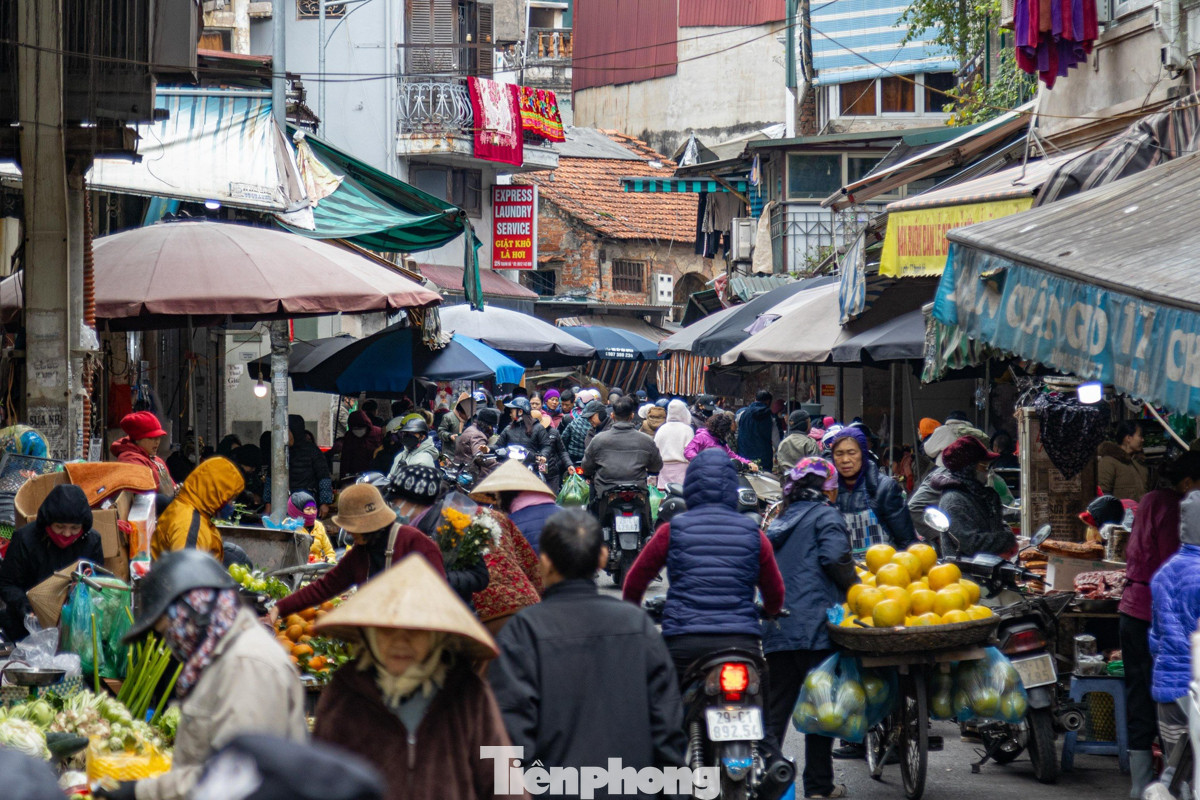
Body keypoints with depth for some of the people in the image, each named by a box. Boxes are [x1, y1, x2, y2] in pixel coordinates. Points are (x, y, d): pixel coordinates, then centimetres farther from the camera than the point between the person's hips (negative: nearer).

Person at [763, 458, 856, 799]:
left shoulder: (779, 523, 22)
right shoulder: (825, 516, 0)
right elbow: (834, 557, -15)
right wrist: (856, 589, -5)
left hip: (776, 630, 7)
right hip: (815, 625, -6)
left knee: (776, 707, 8)